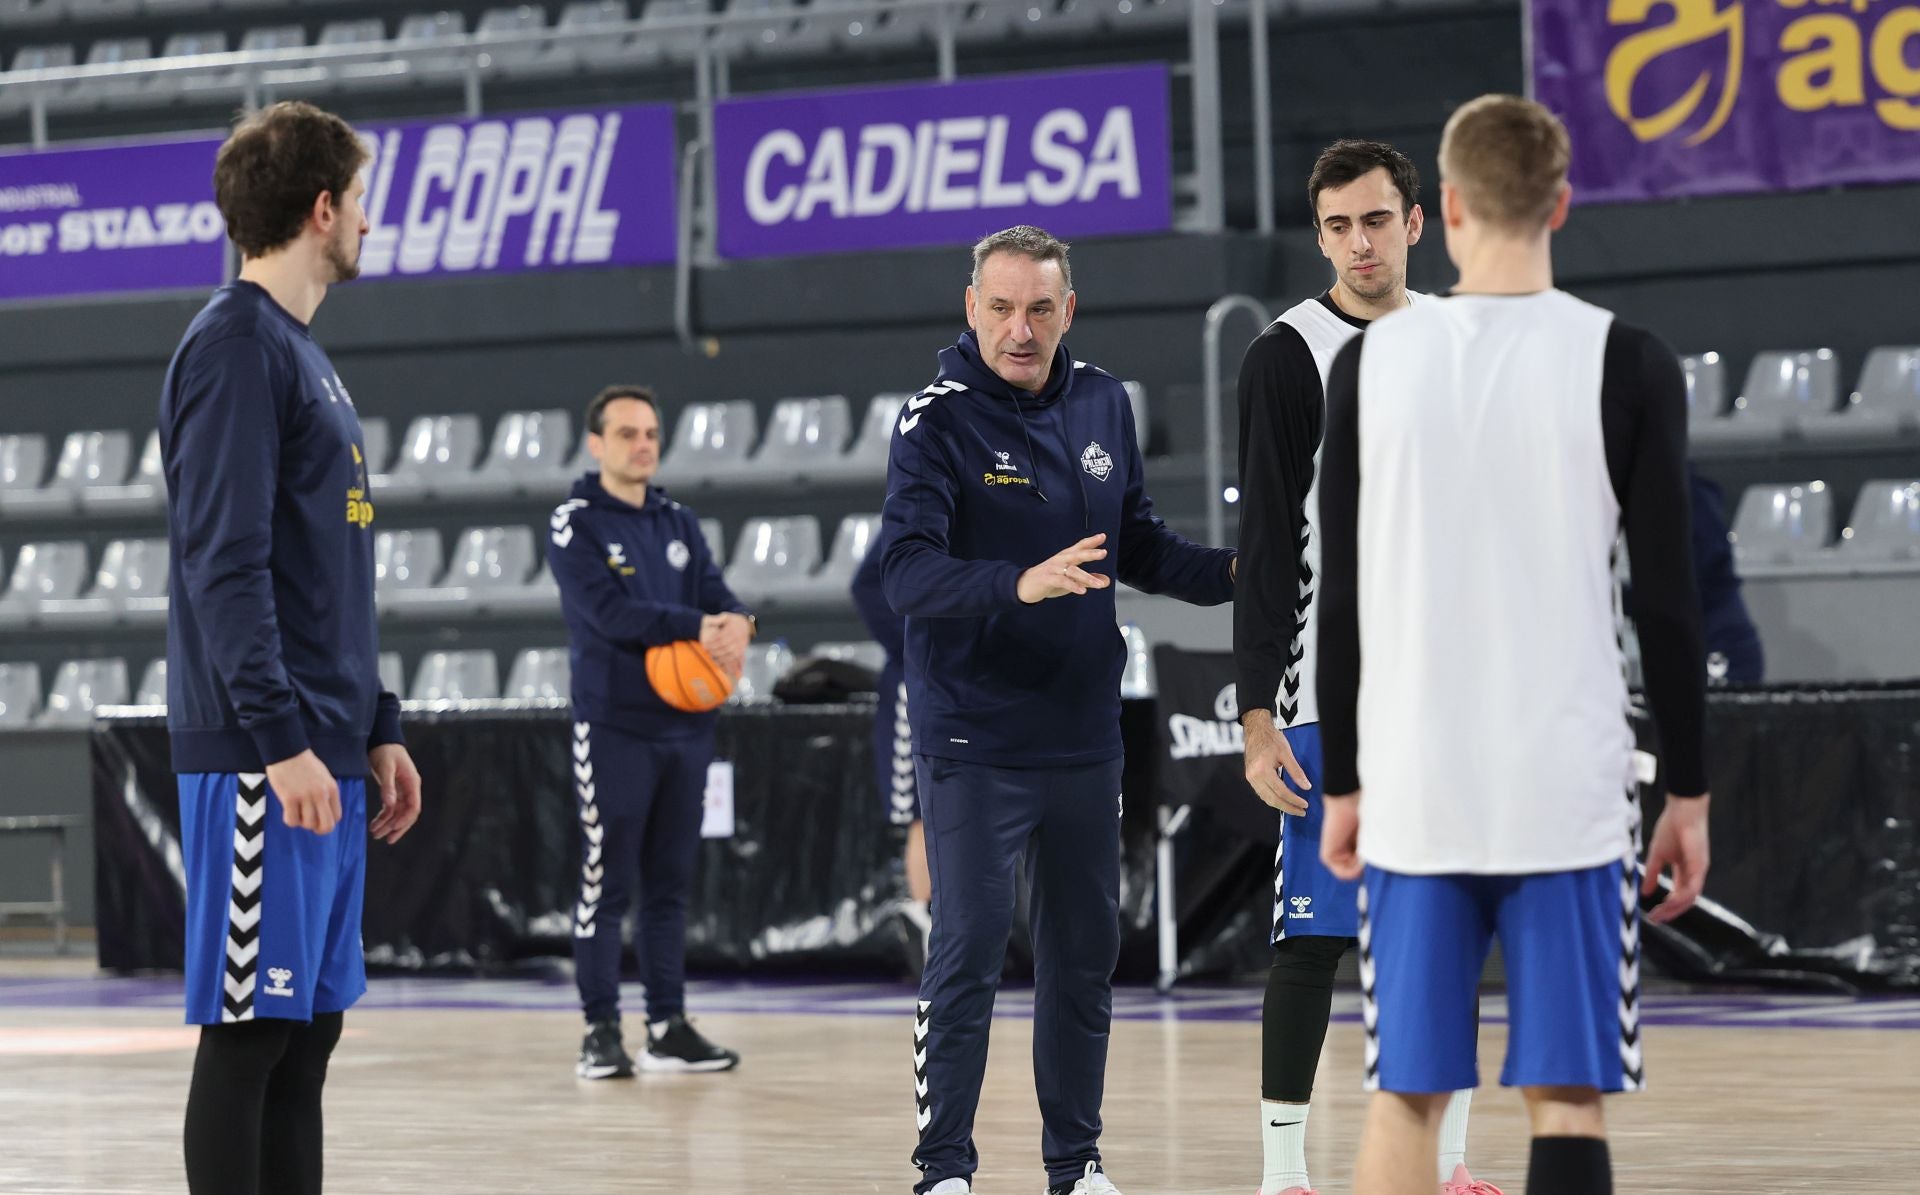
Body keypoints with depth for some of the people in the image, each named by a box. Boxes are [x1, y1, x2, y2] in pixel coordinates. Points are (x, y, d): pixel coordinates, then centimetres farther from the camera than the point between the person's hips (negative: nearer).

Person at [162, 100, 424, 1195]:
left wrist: (377, 730, 21)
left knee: (311, 1023, 10)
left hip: (326, 757, 10)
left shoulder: (305, 355, 20)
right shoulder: (234, 349, -10)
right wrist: (283, 740, -22)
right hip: (261, 765, -10)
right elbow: (225, 564, -18)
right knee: (249, 1024, -7)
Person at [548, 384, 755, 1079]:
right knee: (604, 884, -3)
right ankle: (602, 1030, 0)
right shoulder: (575, 527, -3)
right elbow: (610, 613, -16)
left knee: (670, 884, 8)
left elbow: (717, 595, 2)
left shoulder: (679, 525, 15)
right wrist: (698, 626, -24)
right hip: (613, 727, -6)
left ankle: (668, 1025, 13)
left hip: (686, 727, 6)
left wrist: (736, 625, -21)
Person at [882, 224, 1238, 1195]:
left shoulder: (1102, 404, 7)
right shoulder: (938, 417, -11)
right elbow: (907, 572, -22)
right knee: (967, 953, -6)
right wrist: (1021, 583, -37)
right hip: (973, 743, -6)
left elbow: (1139, 548, 18)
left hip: (1083, 739, 6)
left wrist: (1236, 572, 2)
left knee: (1085, 953, 11)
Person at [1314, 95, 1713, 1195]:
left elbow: (1341, 600, 4)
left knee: (1406, 1095, 8)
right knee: (1567, 1097, 1)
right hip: (1569, 792, -2)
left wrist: (1342, 784, 13)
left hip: (1414, 788, 2)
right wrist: (1690, 792, 4)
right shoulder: (1624, 363, -4)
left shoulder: (1372, 363, 2)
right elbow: (1668, 600, -4)